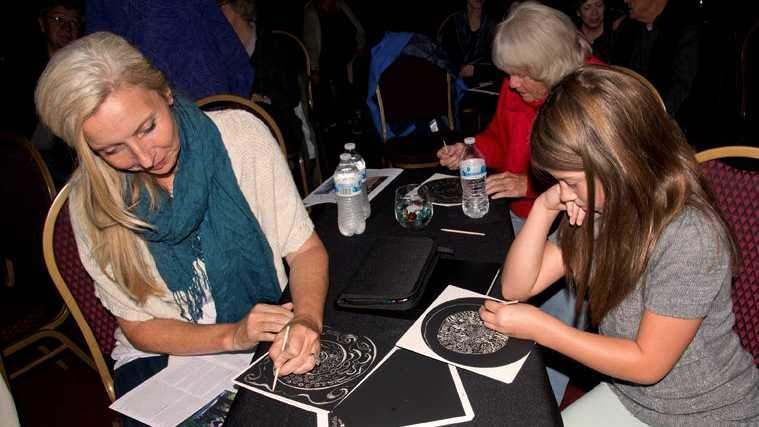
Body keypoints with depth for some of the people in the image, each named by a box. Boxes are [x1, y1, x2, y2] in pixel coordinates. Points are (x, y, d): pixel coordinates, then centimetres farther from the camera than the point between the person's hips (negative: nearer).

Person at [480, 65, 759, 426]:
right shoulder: (599, 208, -9)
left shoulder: (690, 238, -29)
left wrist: (540, 328, -20)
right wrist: (544, 208, -20)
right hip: (628, 392, 5)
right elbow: (517, 287, -6)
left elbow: (647, 363, -21)